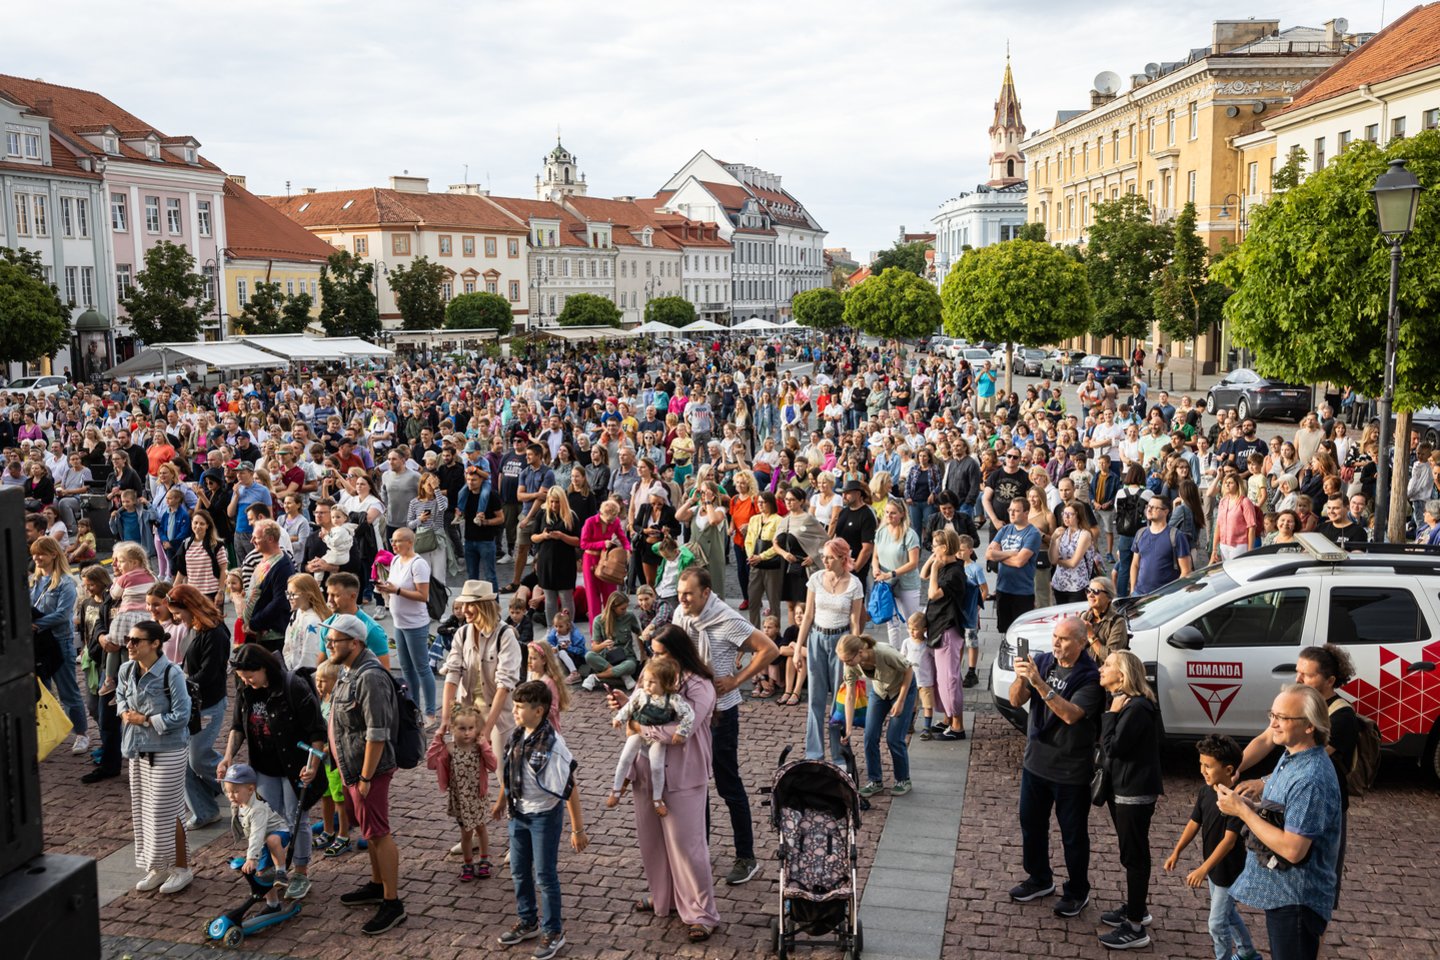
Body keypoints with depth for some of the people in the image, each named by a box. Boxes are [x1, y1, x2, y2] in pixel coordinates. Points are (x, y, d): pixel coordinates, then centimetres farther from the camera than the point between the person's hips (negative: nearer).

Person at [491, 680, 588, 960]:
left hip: (544, 816, -7)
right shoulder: (516, 736, -7)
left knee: (545, 876, 6)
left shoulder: (552, 745, -27)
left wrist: (578, 830, -19)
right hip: (518, 813, 7)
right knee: (519, 871, 19)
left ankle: (553, 932, 24)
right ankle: (528, 922, 40)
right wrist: (501, 801, 23)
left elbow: (569, 788, -23)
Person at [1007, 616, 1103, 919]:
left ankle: (1078, 892, 29)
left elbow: (1071, 714, -31)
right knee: (1031, 823, 19)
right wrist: (1020, 678, -29)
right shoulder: (1042, 662, -3)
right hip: (1036, 761, 5)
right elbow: (1016, 701, -8)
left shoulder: (1090, 676, -18)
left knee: (1073, 834, 10)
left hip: (1071, 769, -5)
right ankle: (1039, 879, 39)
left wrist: (1039, 683, -37)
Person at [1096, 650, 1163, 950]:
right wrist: (1114, 713, 0)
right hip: (1120, 786, 10)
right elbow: (1109, 746, 11)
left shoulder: (1137, 708, -23)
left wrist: (1111, 714, -17)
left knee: (1134, 855, -2)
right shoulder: (1121, 702, 9)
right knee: (1129, 852, 21)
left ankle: (1136, 928, 6)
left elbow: (1112, 746, -24)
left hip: (1135, 791, -10)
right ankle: (1135, 908, 35)